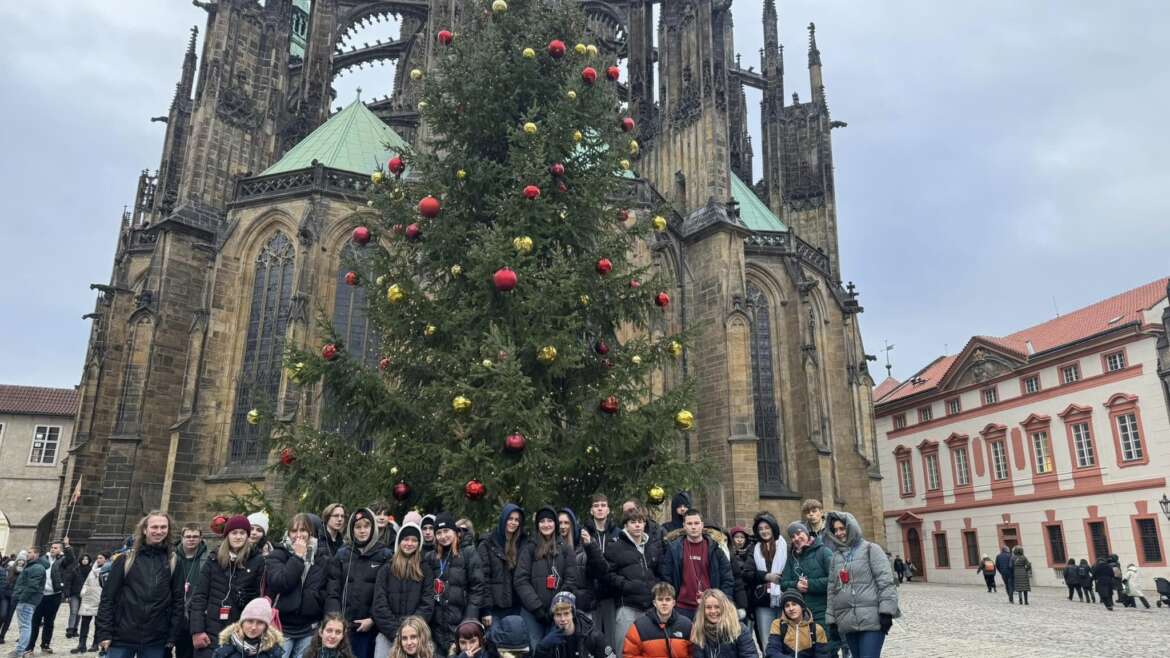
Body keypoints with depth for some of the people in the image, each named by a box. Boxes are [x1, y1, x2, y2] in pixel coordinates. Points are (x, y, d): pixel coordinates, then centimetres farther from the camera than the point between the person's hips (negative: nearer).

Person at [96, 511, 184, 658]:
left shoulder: (173, 562, 5)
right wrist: (104, 632, -6)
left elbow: (178, 599, 4)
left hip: (156, 641, 1)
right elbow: (108, 597, 1)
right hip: (122, 637, -1)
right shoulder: (126, 559, 2)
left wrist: (173, 635, -2)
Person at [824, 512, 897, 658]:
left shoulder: (870, 549, 2)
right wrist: (831, 618, 11)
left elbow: (885, 581, -6)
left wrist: (886, 611, -14)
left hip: (871, 619, -5)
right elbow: (832, 589, 16)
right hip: (847, 622, 5)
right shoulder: (836, 556, 16)